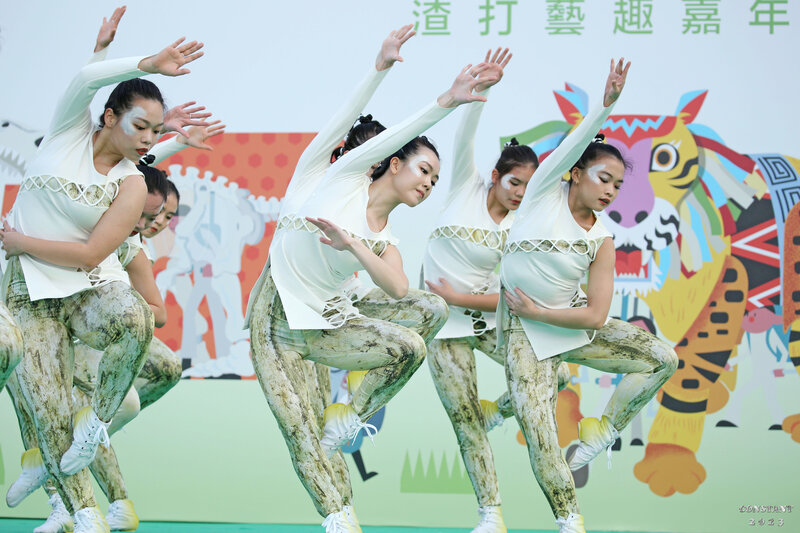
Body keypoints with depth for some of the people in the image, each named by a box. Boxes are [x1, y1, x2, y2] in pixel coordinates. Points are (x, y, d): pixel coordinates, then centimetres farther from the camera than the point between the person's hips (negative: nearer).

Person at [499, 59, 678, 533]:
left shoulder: (601, 242, -5)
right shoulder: (546, 190, -8)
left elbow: (596, 316, -10)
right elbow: (572, 147, -28)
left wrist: (538, 312, -14)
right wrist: (606, 106, -40)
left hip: (575, 324, 4)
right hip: (525, 333, -3)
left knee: (662, 358, -8)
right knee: (539, 433, -12)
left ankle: (603, 435, 7)